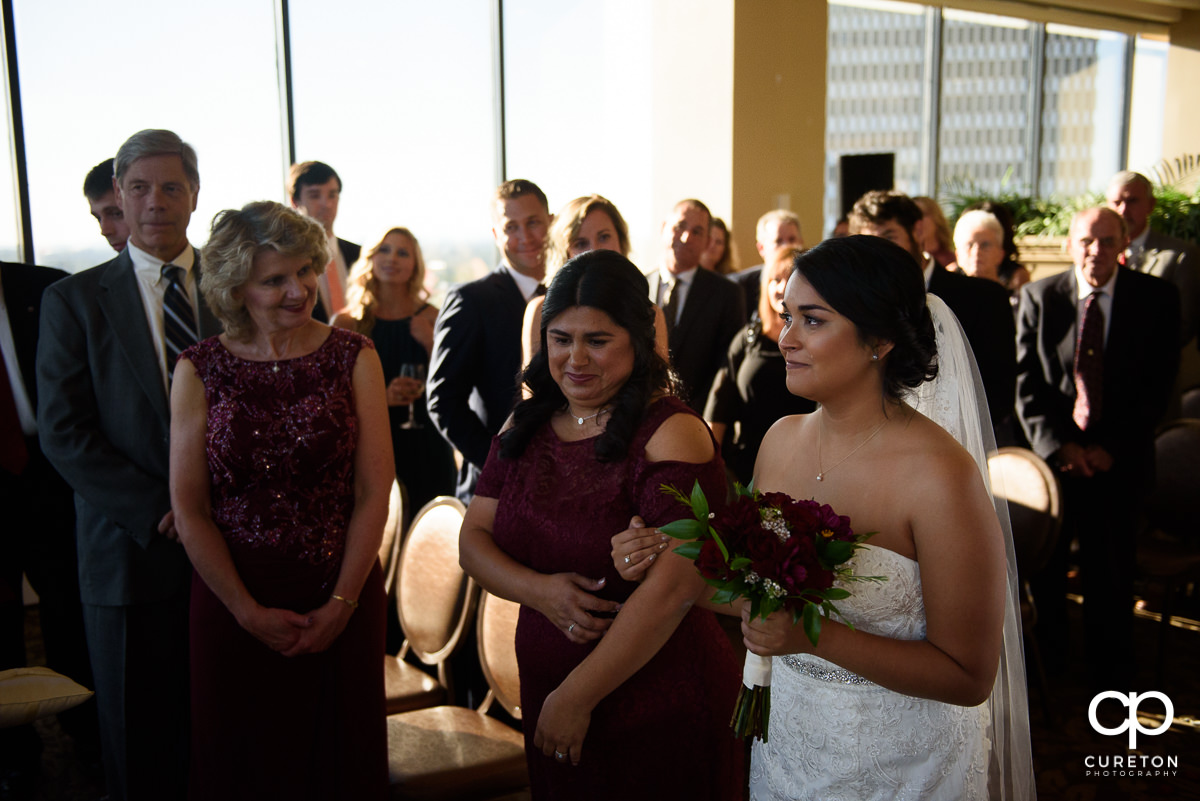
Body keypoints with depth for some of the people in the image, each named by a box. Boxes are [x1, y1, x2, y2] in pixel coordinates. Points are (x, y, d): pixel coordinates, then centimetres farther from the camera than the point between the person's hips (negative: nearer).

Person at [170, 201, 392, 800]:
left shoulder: (353, 358, -1)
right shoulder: (200, 369, -2)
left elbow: (374, 493, -4)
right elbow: (189, 509, -3)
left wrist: (341, 604, -9)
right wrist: (249, 611, -8)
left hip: (341, 600, 0)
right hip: (231, 604, 0)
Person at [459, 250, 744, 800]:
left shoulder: (672, 434, -17)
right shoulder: (525, 427, 3)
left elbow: (674, 586, -23)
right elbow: (473, 539, 4)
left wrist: (577, 698, -16)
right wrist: (539, 590, -17)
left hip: (660, 711, -5)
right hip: (546, 695, 6)